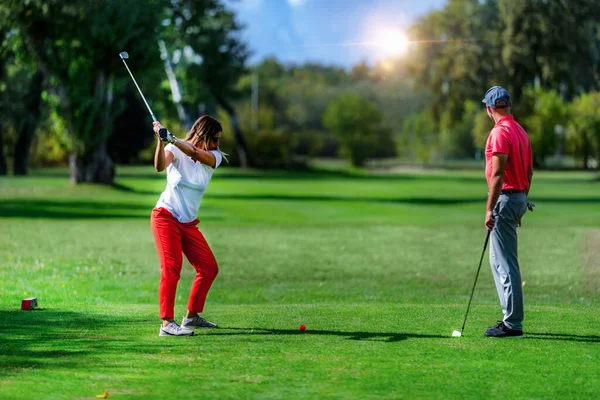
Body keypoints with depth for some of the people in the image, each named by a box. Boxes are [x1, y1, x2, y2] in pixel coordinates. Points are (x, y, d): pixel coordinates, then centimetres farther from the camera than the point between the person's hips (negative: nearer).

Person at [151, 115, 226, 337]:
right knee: (171, 267, -17)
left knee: (209, 268, 7)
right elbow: (160, 166, -26)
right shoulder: (175, 151, -6)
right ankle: (167, 324, -22)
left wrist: (172, 139, -35)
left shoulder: (214, 157, 3)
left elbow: (197, 154, -20)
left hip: (188, 223, 6)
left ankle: (192, 316, 21)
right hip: (166, 216, -6)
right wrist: (161, 140, -41)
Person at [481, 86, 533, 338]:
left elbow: (498, 173, -21)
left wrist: (490, 209, -20)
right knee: (499, 260, 17)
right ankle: (511, 317, 20)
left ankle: (513, 324, -7)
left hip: (505, 197, -10)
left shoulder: (500, 132, -15)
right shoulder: (521, 131, 14)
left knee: (504, 263, -7)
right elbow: (529, 171, 18)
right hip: (519, 197, 10)